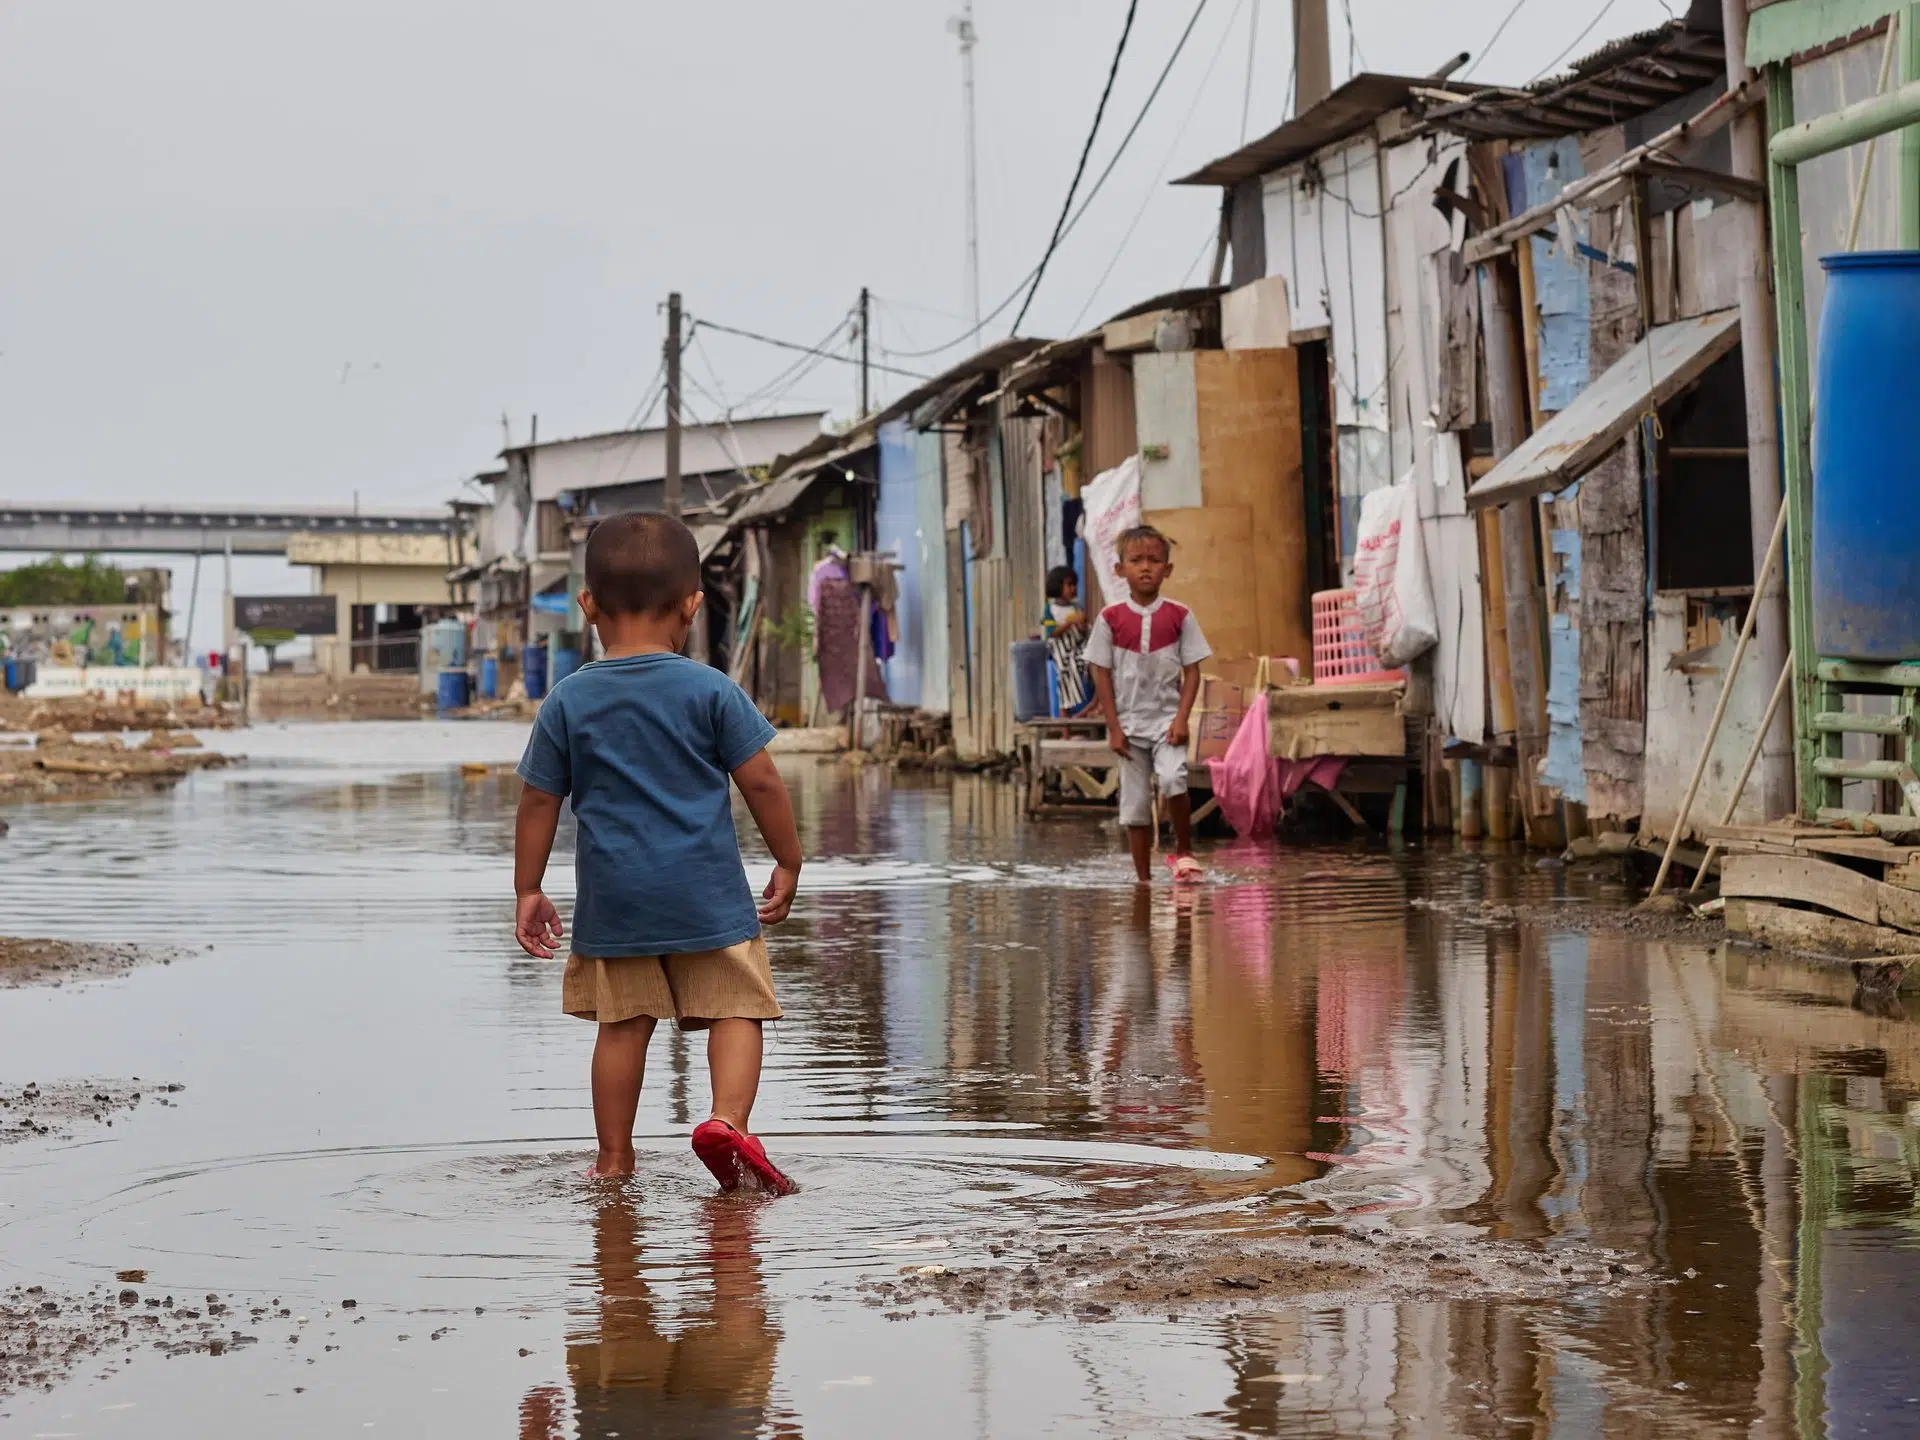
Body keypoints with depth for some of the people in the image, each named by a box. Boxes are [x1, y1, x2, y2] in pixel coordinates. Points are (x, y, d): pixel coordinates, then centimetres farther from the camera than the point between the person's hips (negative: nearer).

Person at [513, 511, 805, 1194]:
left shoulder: (568, 702, 1)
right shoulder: (711, 691, -4)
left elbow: (538, 803, 4)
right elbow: (762, 783, -3)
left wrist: (528, 890, 13)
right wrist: (788, 864, 8)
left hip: (612, 899, 2)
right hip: (708, 894, -2)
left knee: (622, 1023, 10)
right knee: (735, 1008, 5)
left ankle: (614, 1158, 15)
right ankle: (727, 1119, -17)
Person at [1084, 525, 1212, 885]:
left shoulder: (1179, 616, -1)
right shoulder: (1110, 619, -2)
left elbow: (1192, 670, 0)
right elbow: (1102, 675, 0)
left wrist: (1182, 718, -10)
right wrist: (1114, 727, -5)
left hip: (1167, 719, -1)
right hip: (1129, 723, 1)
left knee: (1173, 778, -25)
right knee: (1135, 804, 4)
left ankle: (1184, 850, -4)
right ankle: (1143, 879, 12)